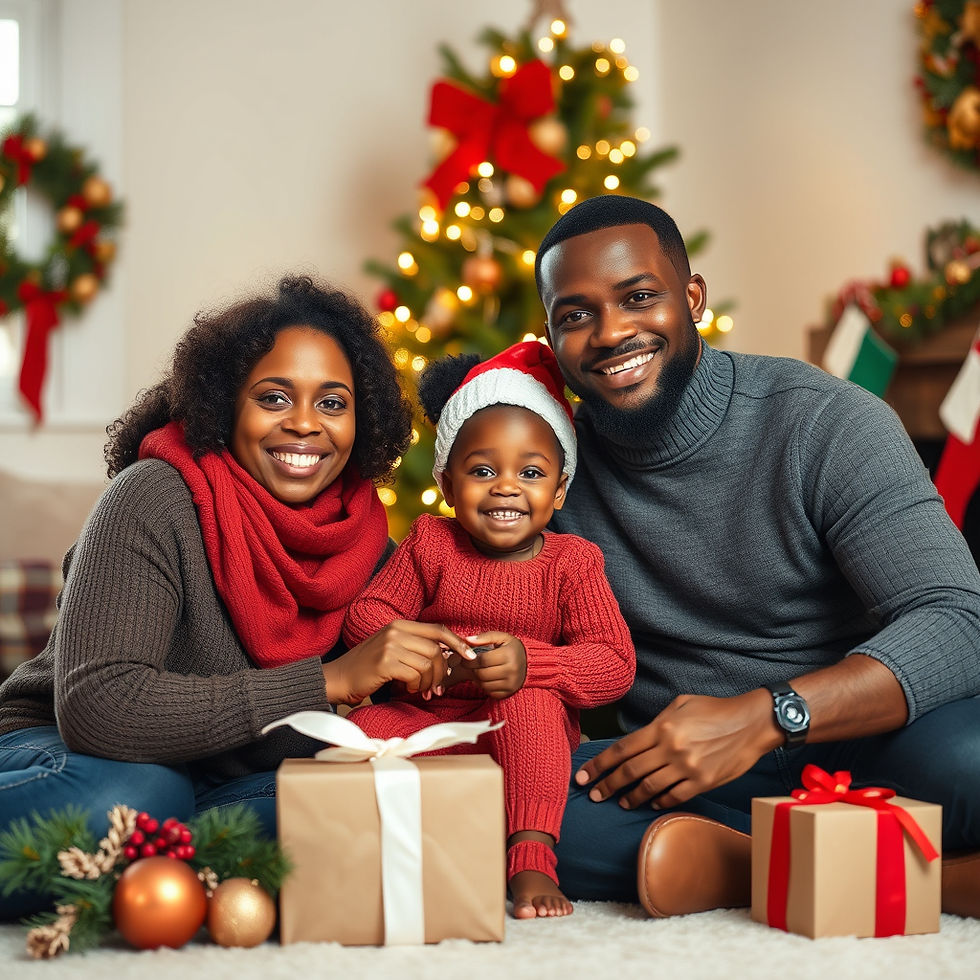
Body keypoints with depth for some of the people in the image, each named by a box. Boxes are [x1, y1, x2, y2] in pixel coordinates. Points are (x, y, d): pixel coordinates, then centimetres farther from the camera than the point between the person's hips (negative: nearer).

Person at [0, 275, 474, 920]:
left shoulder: (370, 541, -3)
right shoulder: (156, 498, -19)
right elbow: (95, 707, -32)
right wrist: (330, 680, -32)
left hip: (220, 786, 5)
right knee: (134, 794, -39)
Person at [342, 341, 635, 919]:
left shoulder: (572, 562, -2)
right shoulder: (430, 545, 4)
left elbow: (616, 665, -12)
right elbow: (366, 615, 1)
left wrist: (529, 663, -30)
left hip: (531, 740, -2)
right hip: (430, 724, 2)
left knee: (529, 701, -35)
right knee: (358, 733, -25)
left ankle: (533, 857, -32)